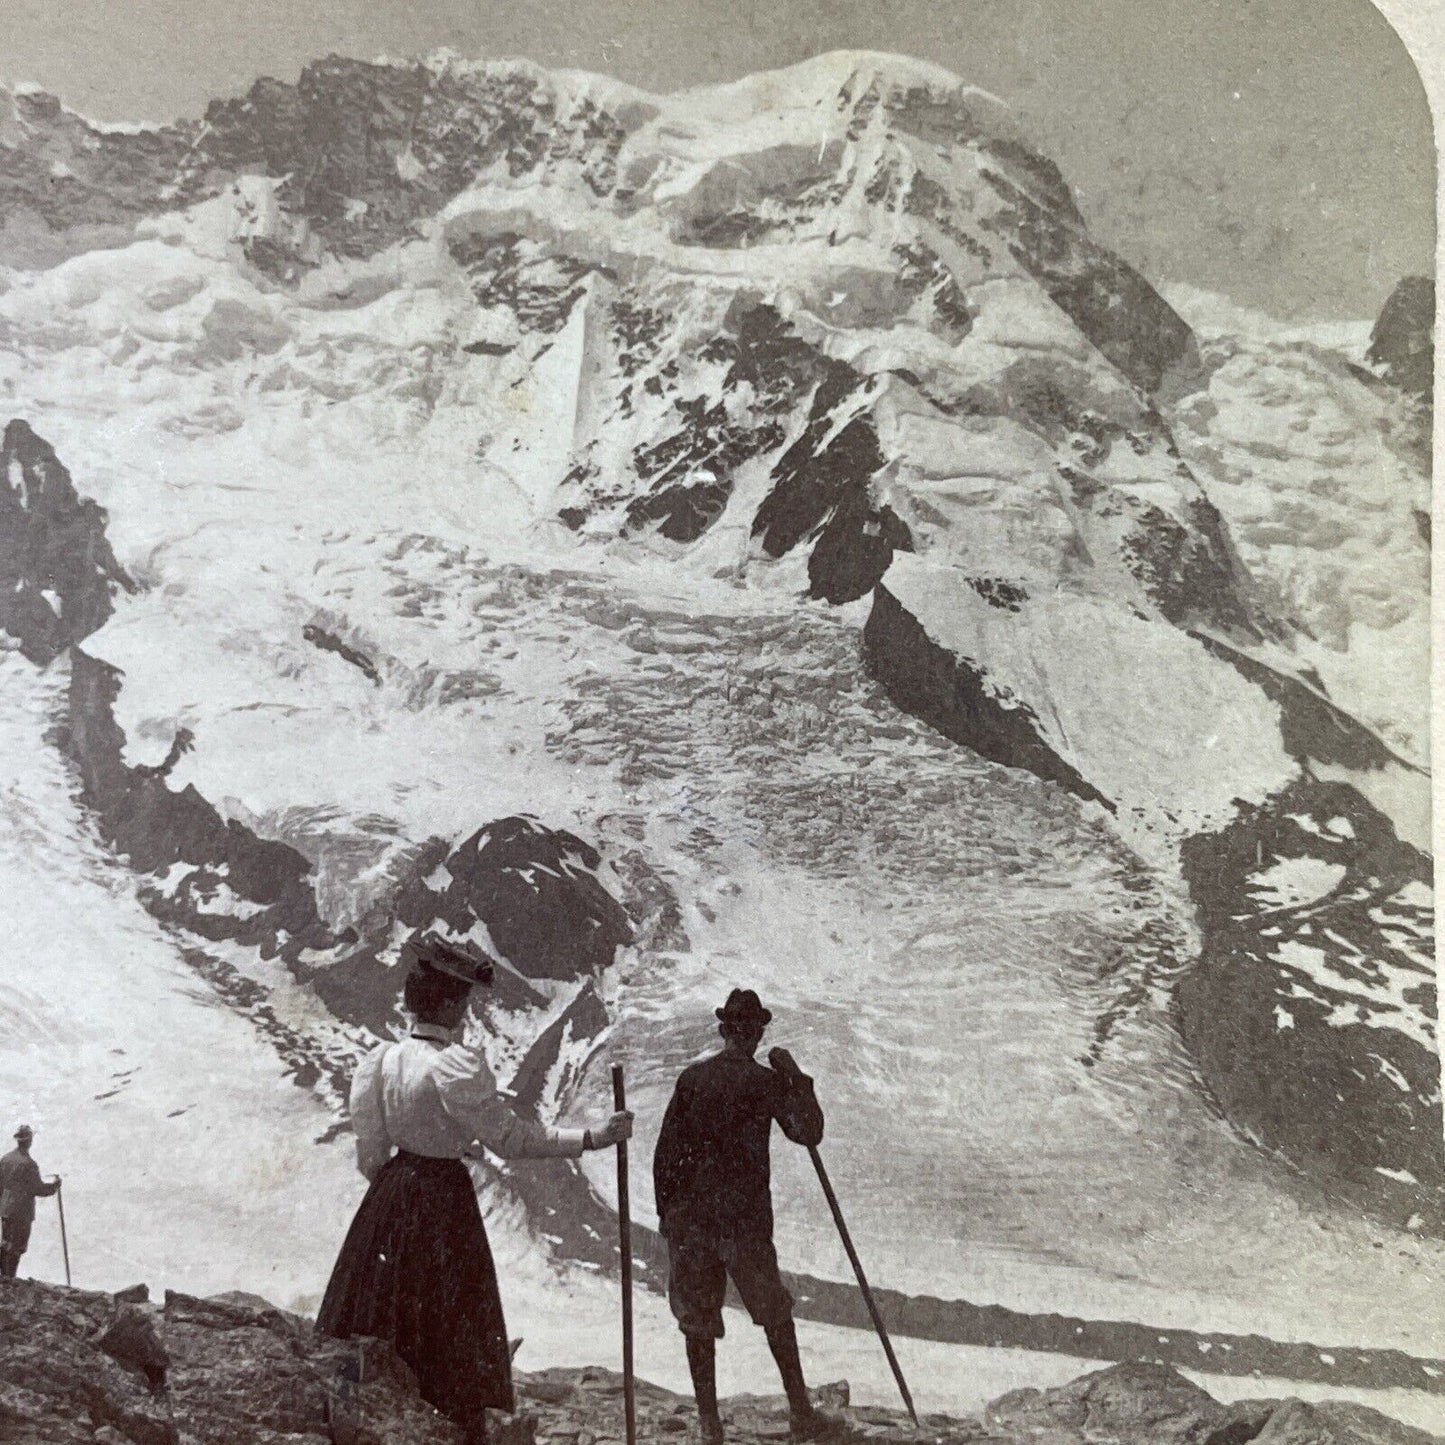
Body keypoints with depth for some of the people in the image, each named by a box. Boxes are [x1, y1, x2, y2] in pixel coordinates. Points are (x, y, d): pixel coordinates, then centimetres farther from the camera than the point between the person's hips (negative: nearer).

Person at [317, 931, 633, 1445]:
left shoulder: (380, 1059, 0)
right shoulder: (456, 1066, -19)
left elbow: (371, 1155, 6)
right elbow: (510, 1136, -19)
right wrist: (592, 1138, -17)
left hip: (391, 1197, 6)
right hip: (444, 1203, -6)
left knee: (384, 1331, 17)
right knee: (450, 1331, 6)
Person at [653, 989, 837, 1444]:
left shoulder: (691, 1078, 2)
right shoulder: (765, 1081, -7)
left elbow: (666, 1150, 3)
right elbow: (808, 1133, -4)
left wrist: (665, 1210, 12)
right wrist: (797, 1079, 3)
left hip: (689, 1219, 2)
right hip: (745, 1219, -2)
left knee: (697, 1320, 11)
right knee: (776, 1317, 12)